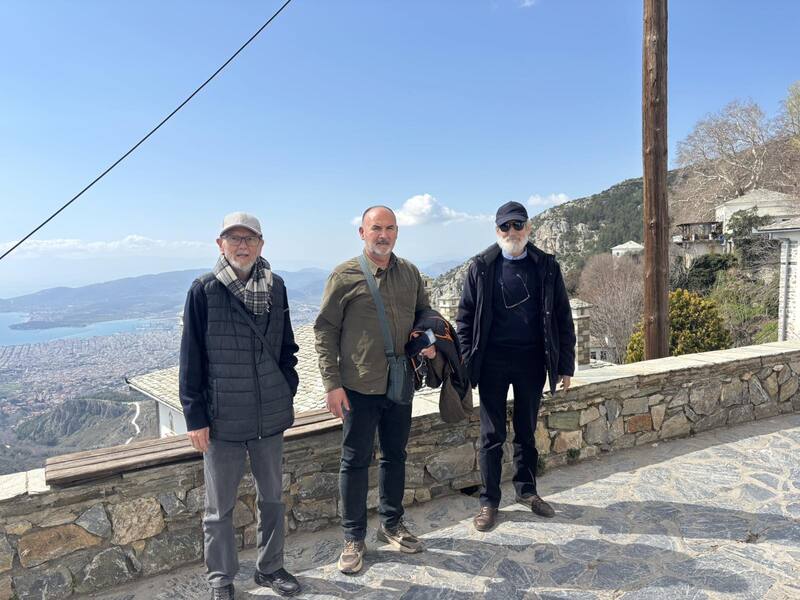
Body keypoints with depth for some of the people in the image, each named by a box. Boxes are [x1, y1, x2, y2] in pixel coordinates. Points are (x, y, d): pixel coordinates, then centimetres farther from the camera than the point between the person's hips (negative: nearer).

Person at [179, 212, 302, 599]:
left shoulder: (275, 287, 2)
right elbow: (191, 357, -7)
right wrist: (194, 416, -7)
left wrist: (288, 393, 9)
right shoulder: (204, 290, -9)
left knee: (272, 497, 17)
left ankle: (270, 567, 37)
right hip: (222, 419, -3)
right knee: (220, 506, 12)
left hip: (271, 417, 4)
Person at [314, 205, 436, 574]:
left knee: (395, 455, 17)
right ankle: (354, 538, 24)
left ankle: (392, 524, 37)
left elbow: (424, 313, 18)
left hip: (400, 384, 5)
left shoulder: (410, 273, 5)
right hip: (359, 387, -4)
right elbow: (325, 330, -7)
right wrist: (332, 383, -11)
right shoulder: (345, 276, -9)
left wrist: (430, 340, -3)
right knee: (355, 461, 7)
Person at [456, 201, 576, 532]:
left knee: (527, 431, 16)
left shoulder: (546, 267, 3)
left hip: (532, 361, 2)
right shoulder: (481, 267, -1)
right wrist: (468, 361, -5)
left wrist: (565, 364, 2)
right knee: (492, 434, 6)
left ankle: (526, 490, 34)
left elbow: (562, 318, 5)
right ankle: (489, 501, 19)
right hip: (492, 361, -1)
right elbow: (465, 316, 2)